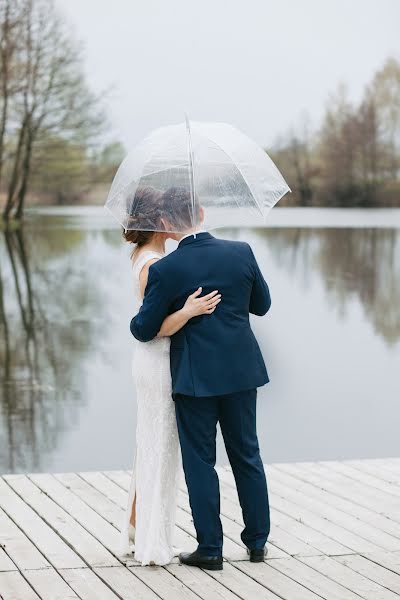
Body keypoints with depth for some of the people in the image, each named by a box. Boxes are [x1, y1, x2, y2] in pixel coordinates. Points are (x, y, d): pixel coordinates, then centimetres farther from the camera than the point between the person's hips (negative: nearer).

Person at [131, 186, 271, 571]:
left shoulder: (165, 270, -14)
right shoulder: (241, 253, -4)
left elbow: (145, 330, -6)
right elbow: (262, 305, 10)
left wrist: (136, 322, 16)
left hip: (195, 377, -4)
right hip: (242, 371, 4)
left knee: (200, 461, 6)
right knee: (247, 455, 15)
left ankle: (210, 549, 10)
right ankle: (257, 541, 22)